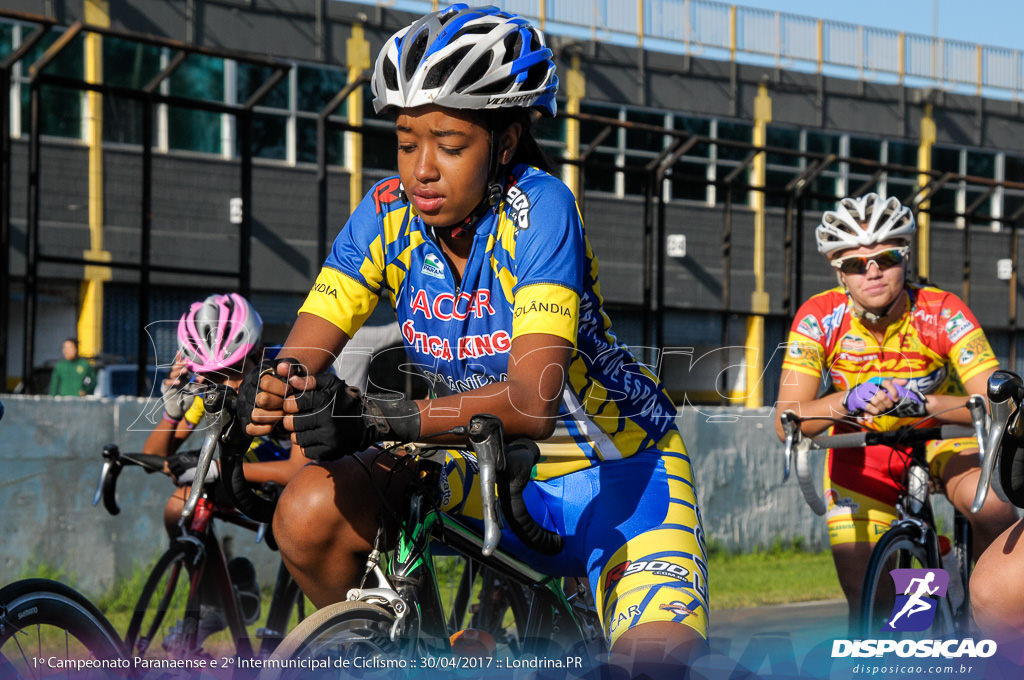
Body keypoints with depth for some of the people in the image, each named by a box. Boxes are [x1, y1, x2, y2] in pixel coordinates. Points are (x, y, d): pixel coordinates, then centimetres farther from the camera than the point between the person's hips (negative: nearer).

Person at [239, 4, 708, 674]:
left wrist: (380, 420, -50)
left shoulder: (540, 209, -25)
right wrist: (272, 394, -41)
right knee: (310, 513, -20)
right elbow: (299, 360, -16)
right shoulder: (388, 213, -11)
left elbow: (533, 401, -36)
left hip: (617, 471, -4)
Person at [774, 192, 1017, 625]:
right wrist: (846, 402, -51)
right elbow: (786, 422, -30)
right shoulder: (819, 318, -24)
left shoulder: (943, 313, -27)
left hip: (942, 437, -1)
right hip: (862, 453, 1)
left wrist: (923, 402, -54)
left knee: (995, 511, -32)